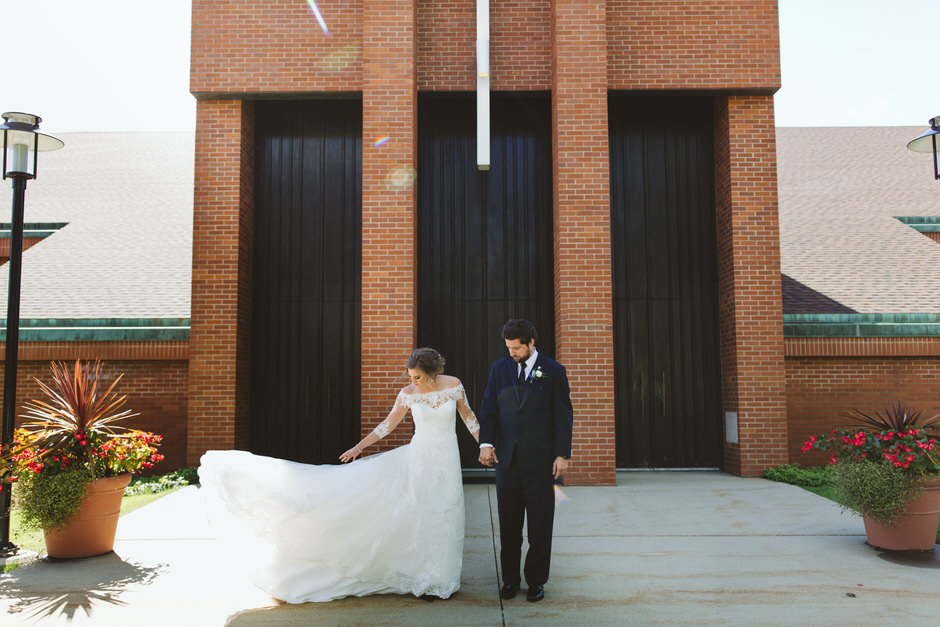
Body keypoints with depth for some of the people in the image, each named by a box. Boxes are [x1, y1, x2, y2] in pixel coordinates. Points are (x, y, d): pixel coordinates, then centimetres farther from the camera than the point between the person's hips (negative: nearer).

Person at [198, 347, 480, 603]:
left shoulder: (454, 385, -6)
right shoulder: (407, 394, -5)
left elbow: (468, 416, 6)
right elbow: (387, 425, 4)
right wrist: (359, 447, 0)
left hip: (447, 459, 0)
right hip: (418, 457, 0)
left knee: (441, 515, 5)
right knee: (417, 512, -6)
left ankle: (435, 581, 21)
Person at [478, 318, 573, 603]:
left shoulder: (554, 371, 0)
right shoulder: (499, 369, 8)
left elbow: (563, 415, 0)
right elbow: (488, 408, 6)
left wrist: (562, 454, -7)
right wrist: (486, 443, -8)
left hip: (540, 459, -2)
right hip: (507, 459, 2)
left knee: (540, 524, 6)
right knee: (508, 524, 9)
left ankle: (536, 580, 20)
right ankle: (510, 579, 23)